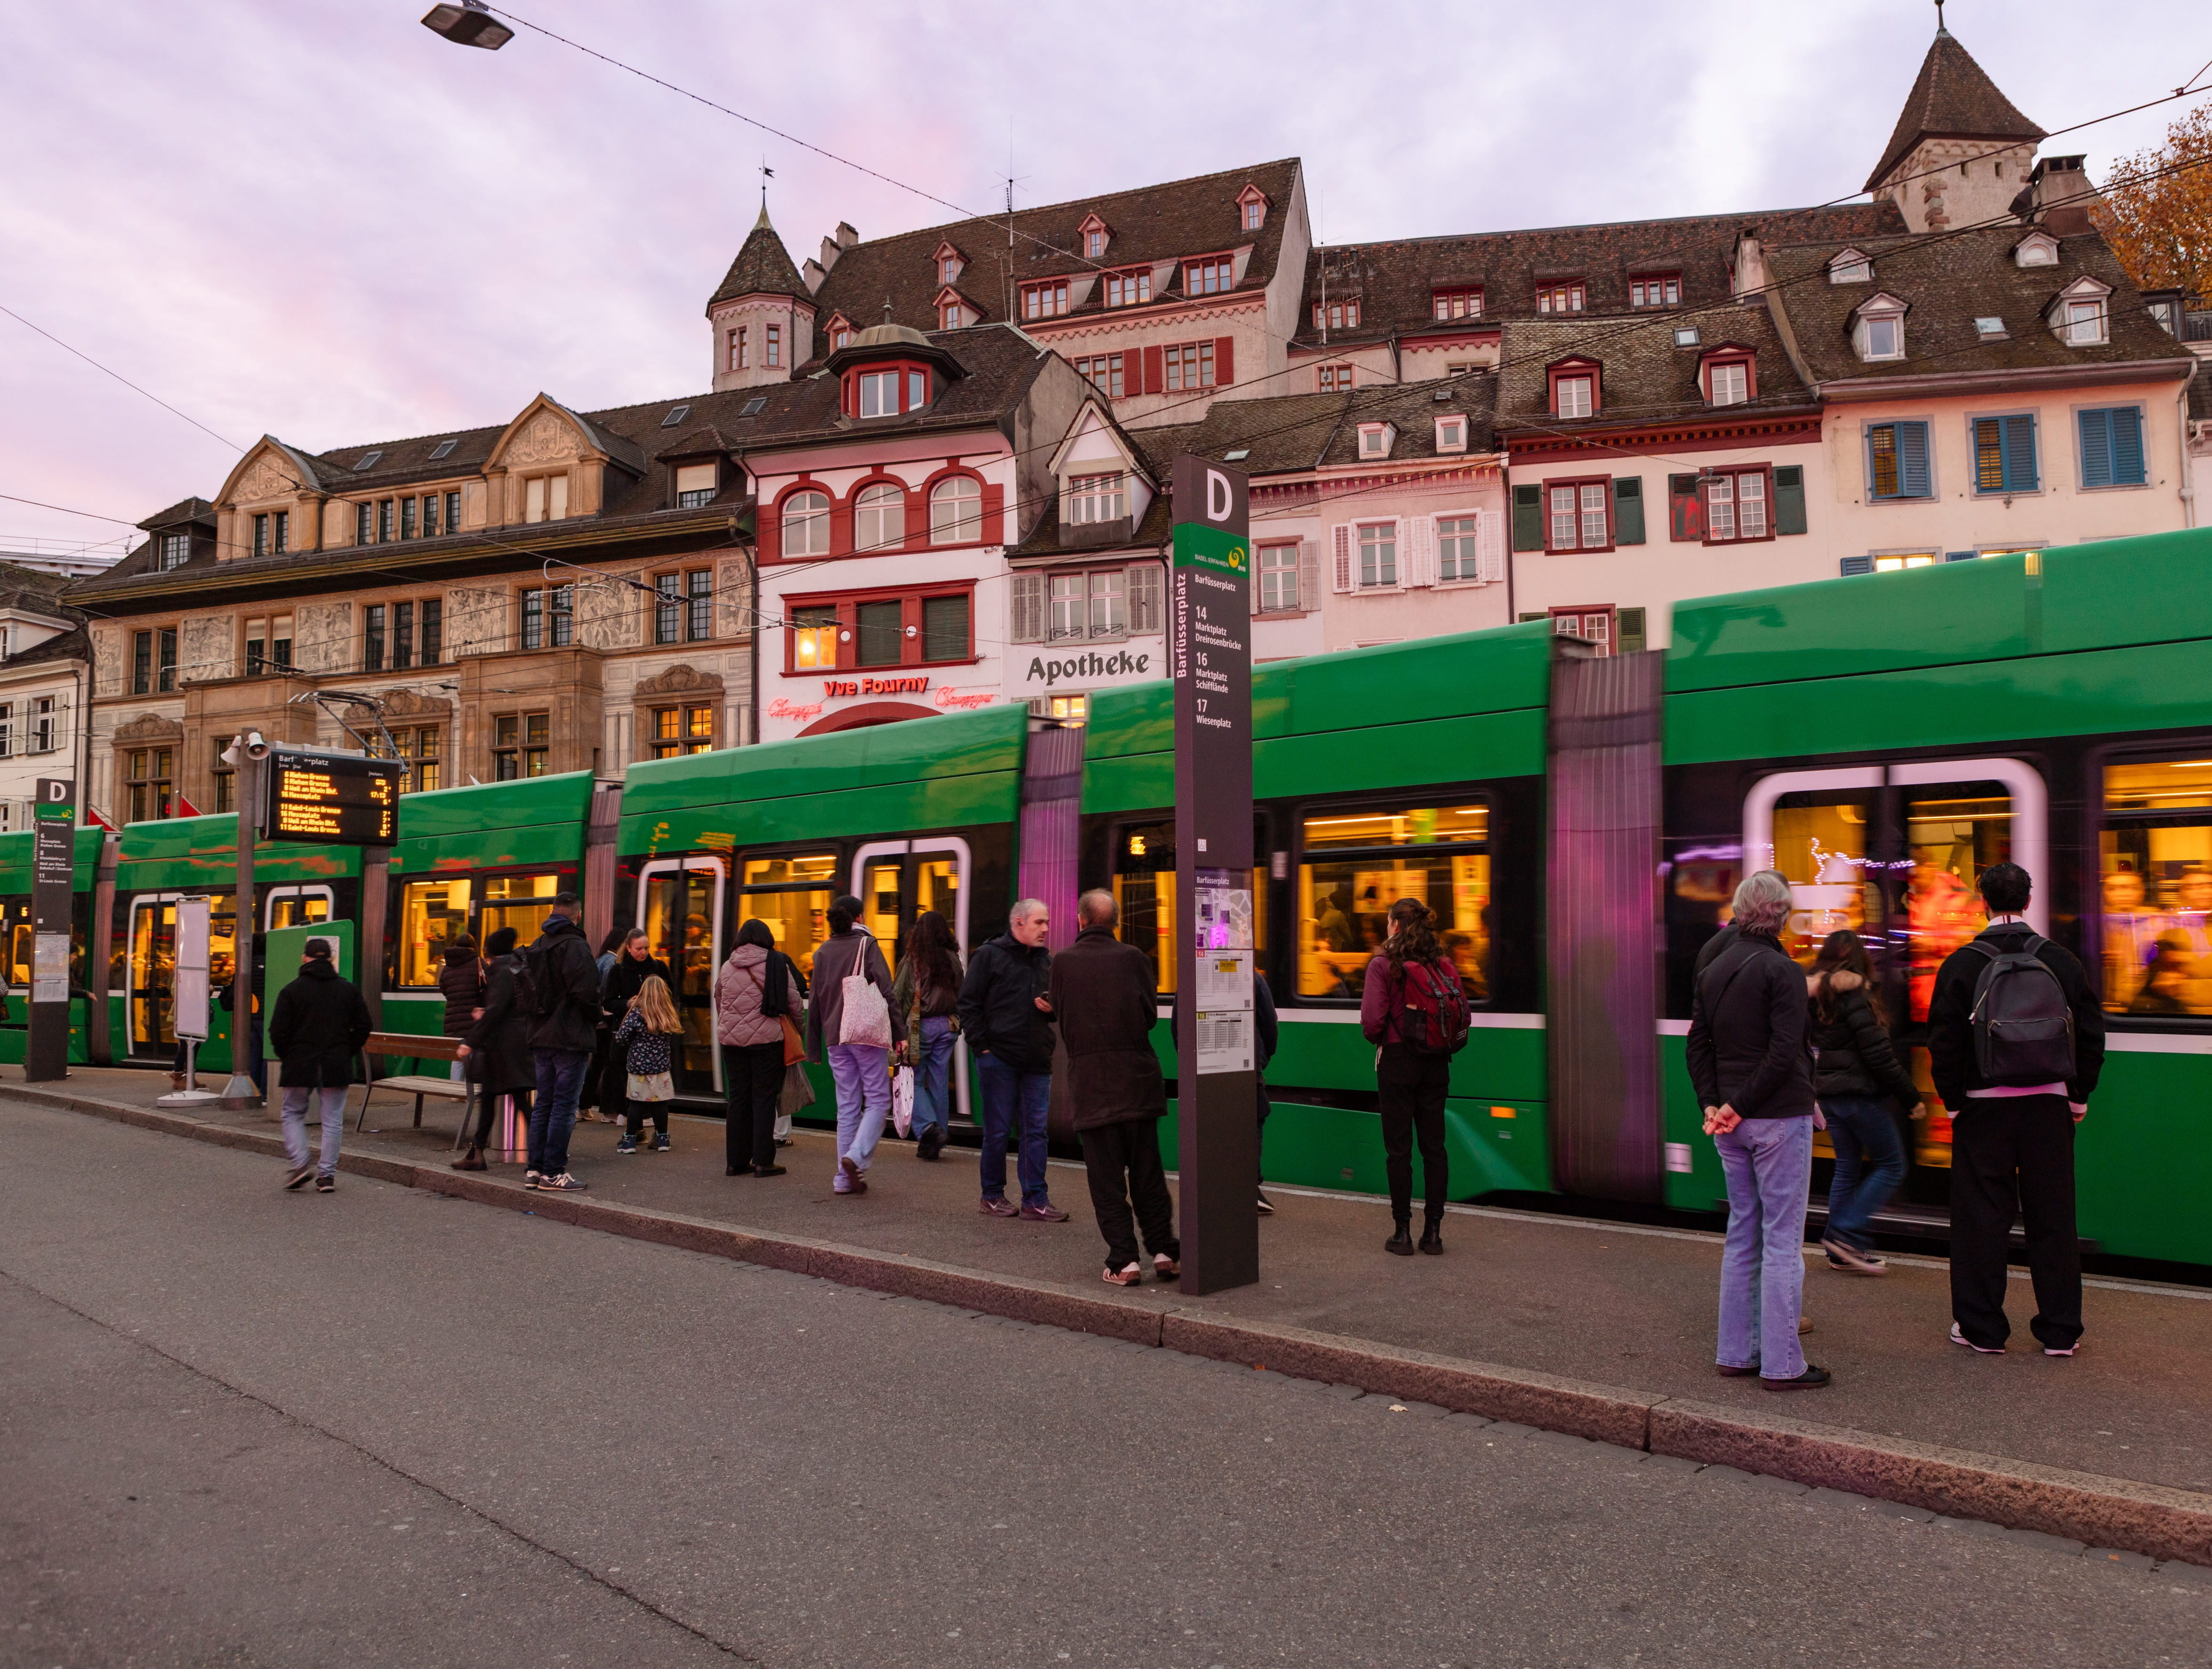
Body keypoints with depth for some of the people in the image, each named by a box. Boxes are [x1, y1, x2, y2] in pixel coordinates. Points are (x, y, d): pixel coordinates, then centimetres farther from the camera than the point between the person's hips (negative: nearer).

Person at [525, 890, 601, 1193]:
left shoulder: (535, 946, 12)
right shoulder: (575, 945, -13)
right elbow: (586, 990, -20)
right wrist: (595, 1018, -3)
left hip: (541, 1037, 8)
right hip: (570, 1038, -8)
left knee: (542, 1104, 13)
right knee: (564, 1106, -3)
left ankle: (534, 1169, 15)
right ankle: (554, 1172, -1)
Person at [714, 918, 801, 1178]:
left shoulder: (727, 967, 8)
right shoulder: (777, 964, -5)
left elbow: (718, 1002, 16)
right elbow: (793, 1001, -5)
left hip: (732, 1040, 4)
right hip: (767, 1039, -4)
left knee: (737, 1098, 10)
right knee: (764, 1098, 1)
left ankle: (735, 1161, 14)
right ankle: (763, 1161, 0)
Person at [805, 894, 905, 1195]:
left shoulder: (822, 953, 11)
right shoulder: (866, 945, -4)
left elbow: (816, 1001, 13)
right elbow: (886, 991, -9)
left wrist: (814, 1046, 18)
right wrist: (900, 1033, -8)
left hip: (836, 1037, 5)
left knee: (847, 1107, 9)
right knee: (878, 1100, 2)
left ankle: (845, 1178, 8)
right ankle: (857, 1156, -17)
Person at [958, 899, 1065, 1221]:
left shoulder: (1046, 961, 14)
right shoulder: (989, 955, -3)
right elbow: (969, 1003, -5)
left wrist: (1053, 1008, 0)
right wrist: (982, 1046, -10)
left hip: (1037, 1061, 5)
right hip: (999, 1058, -5)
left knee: (1035, 1131, 4)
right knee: (997, 1131, 4)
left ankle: (1036, 1200, 9)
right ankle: (992, 1197, 16)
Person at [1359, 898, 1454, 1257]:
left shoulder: (1382, 965, -9)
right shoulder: (1444, 965, 4)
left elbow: (1372, 1019, -16)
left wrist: (1379, 1039, 5)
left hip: (1397, 1060, -4)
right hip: (1437, 1064, 4)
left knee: (1399, 1147, 3)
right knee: (1434, 1146, 9)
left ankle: (1402, 1232, 6)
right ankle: (1433, 1231, 11)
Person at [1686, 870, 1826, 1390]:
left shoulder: (1714, 970, 10)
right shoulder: (1782, 971, -12)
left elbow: (1697, 1044, 8)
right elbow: (1784, 1052, -19)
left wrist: (1712, 1103, 2)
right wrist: (1739, 1107, -14)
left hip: (1732, 1123, 7)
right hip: (1779, 1118, -7)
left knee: (1742, 1235, 14)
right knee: (1782, 1240, -1)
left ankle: (1736, 1352, 19)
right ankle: (1782, 1363, 3)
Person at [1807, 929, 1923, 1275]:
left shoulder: (1815, 997, 9)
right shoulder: (1855, 995, -14)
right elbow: (1878, 1054, -15)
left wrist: (1814, 1094, 11)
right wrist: (1911, 1099, -9)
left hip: (1828, 1092, 8)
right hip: (1860, 1093, -8)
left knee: (1848, 1168, 13)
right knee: (1891, 1165, 2)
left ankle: (1840, 1251, 13)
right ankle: (1847, 1234, -5)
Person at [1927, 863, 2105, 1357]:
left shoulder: (1961, 964, -6)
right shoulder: (2061, 961, 1)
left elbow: (1944, 1042, -6)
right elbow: (2091, 1034, 4)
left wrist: (1954, 1102, 3)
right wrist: (2079, 1096, 13)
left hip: (1984, 1106, -2)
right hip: (2050, 1103, 2)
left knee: (1981, 1216, 5)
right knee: (2052, 1216, 9)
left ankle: (1981, 1327, 11)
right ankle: (2060, 1330, 16)